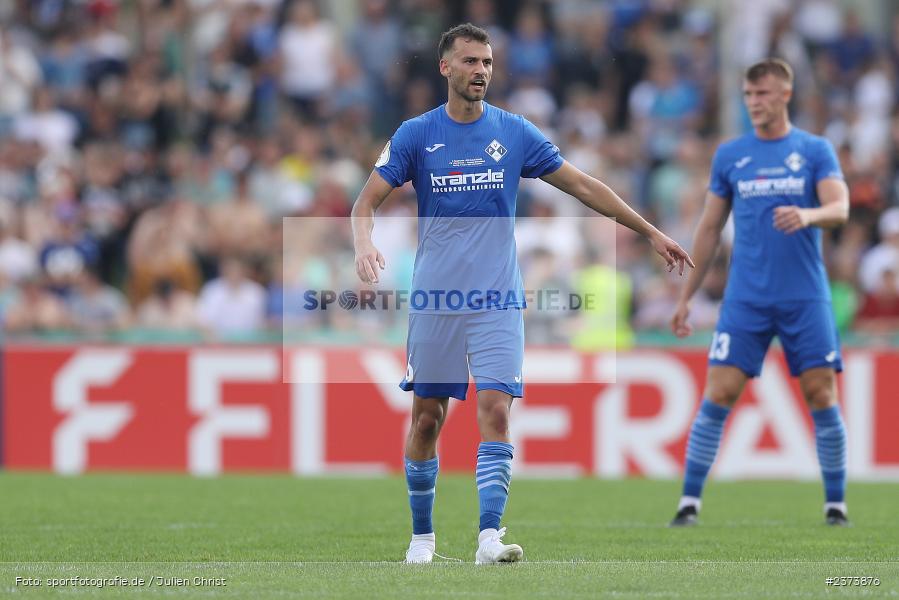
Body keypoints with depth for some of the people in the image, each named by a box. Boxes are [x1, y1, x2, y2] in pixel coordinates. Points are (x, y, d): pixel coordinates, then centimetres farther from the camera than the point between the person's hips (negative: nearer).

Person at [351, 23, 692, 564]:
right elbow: (368, 200, 1)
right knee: (427, 418, 3)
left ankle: (489, 538, -19)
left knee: (495, 409, -14)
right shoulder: (416, 135, 1)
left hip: (498, 301, 0)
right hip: (434, 298, 0)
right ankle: (422, 536, 18)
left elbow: (583, 185, 9)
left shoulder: (514, 132, 4)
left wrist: (651, 232, 8)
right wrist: (365, 245, -22)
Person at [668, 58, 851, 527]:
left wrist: (808, 215, -32)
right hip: (745, 299, 1)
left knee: (822, 396, -4)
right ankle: (689, 502, -4)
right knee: (718, 395, -7)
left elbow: (839, 208, -9)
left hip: (805, 298, -1)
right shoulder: (729, 155, 9)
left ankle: (835, 504, 7)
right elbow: (709, 229, 13)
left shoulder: (815, 151, 4)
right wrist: (686, 297, 11)